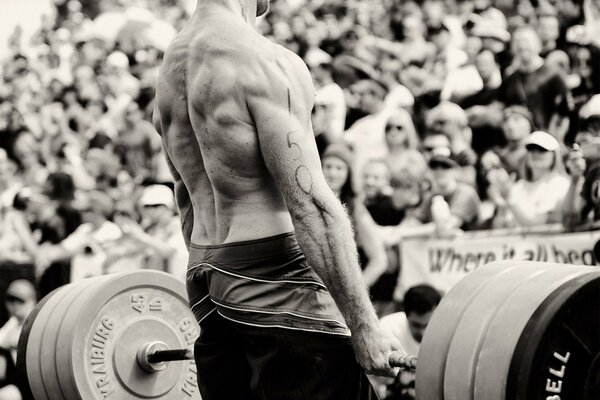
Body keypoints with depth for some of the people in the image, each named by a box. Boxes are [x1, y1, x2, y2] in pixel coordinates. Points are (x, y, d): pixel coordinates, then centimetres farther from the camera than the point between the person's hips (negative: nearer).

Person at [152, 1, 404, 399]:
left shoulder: (172, 64, 11)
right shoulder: (264, 62, -15)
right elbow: (310, 204, -19)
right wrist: (364, 325, -17)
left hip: (206, 279, 9)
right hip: (275, 275, -9)